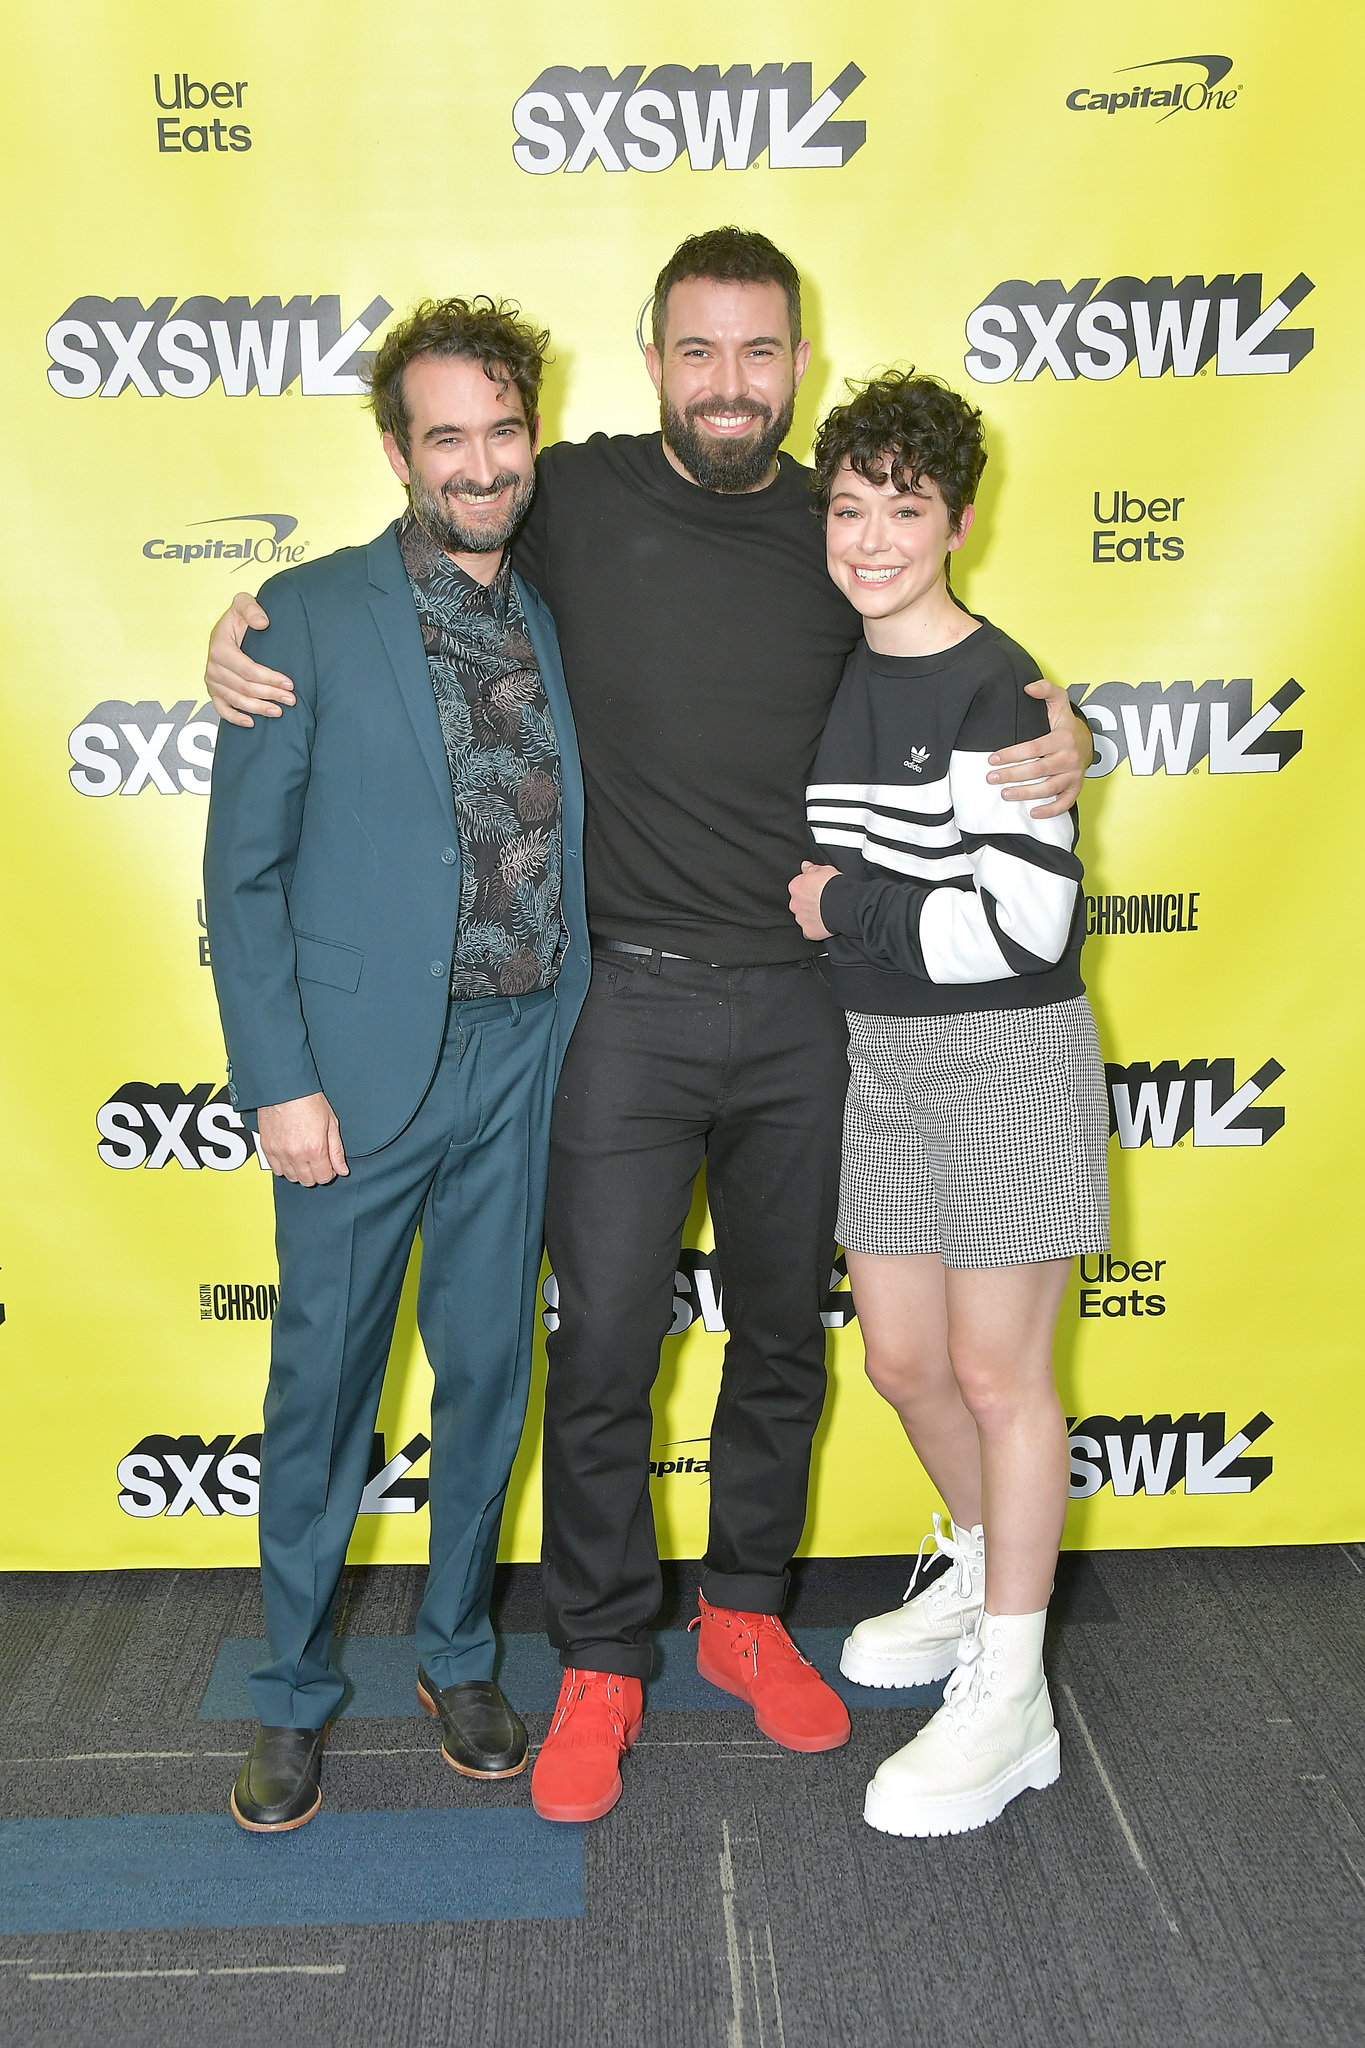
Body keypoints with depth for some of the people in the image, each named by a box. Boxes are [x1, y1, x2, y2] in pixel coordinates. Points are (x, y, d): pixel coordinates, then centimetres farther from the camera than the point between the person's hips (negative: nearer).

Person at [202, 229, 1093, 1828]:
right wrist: (246, 633, -5)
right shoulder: (577, 499, -2)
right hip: (631, 996, -2)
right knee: (605, 1343, 2)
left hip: (804, 1005, 3)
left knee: (784, 1332, 14)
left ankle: (746, 1609, 36)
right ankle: (600, 1661, 23)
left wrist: (1052, 744, -5)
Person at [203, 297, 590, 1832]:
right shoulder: (312, 615, -4)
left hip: (523, 1062, 4)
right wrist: (279, 1081, -11)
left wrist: (585, 1038, 3)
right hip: (363, 1068, -3)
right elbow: (244, 868, -5)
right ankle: (293, 1691, 27)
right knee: (322, 1376, 7)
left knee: (488, 1371, 13)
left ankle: (457, 1654, 34)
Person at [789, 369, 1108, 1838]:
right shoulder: (831, 677, 8)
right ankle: (986, 1567, 42)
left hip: (1006, 1058, -7)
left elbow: (1027, 921, -21)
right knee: (901, 1356, 15)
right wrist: (824, 904, 3)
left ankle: (1009, 1695, 17)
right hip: (881, 1055, 7)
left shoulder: (994, 689, -14)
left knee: (995, 1370, 1)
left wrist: (847, 909, -14)